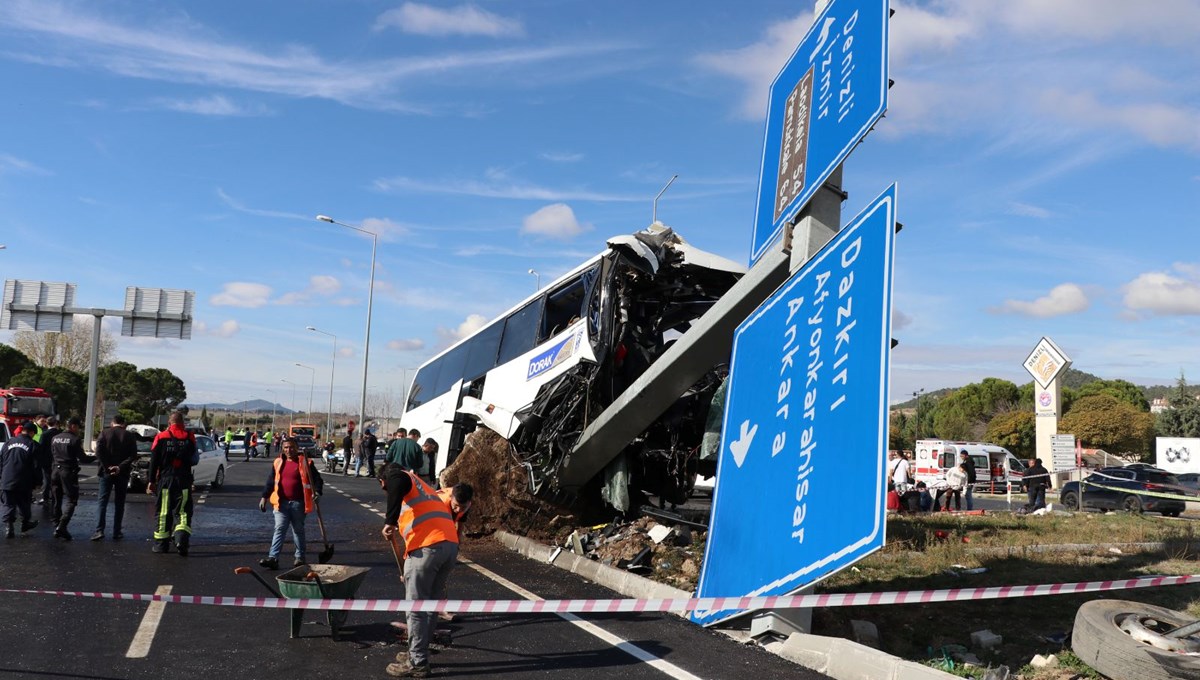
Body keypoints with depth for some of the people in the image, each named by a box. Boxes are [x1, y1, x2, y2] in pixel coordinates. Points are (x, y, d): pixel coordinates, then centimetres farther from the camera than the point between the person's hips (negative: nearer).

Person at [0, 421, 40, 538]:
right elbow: (36, 466, -6)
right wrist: (35, 481, 4)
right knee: (24, 504, 16)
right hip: (24, 483, -2)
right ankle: (25, 523, 30)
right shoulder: (33, 445, -6)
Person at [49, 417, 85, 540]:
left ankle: (57, 527, 18)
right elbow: (81, 458, -10)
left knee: (57, 501, 15)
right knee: (71, 501, -3)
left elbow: (52, 453, 19)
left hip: (56, 471, 7)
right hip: (69, 471, -7)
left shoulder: (55, 438, 9)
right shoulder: (75, 439, -11)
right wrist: (80, 448, 8)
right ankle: (61, 527, -16)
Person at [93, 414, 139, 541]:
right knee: (119, 503, 7)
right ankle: (116, 532, 6)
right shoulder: (130, 436, 1)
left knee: (102, 501, 3)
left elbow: (99, 452, -10)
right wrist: (120, 467, -10)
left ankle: (99, 530, -9)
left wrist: (106, 467, -9)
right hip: (122, 473, 1)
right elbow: (133, 456, -8)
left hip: (106, 472, -1)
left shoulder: (105, 433, 1)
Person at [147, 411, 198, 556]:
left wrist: (152, 481, 4)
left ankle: (161, 544, 14)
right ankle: (181, 539, -18)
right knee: (183, 512, 1)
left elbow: (154, 461, -1)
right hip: (184, 481, 0)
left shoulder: (161, 437, -2)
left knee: (163, 513, 9)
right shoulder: (189, 438, 0)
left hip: (165, 480, 0)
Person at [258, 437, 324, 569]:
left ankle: (300, 557, 20)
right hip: (282, 503, 2)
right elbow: (270, 482, 13)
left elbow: (317, 479, -3)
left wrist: (317, 492, -20)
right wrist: (264, 497, 7)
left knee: (298, 530, 9)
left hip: (298, 503, -2)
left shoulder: (306, 463, -2)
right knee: (279, 529, -3)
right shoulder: (278, 463, 8)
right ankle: (273, 558, -8)